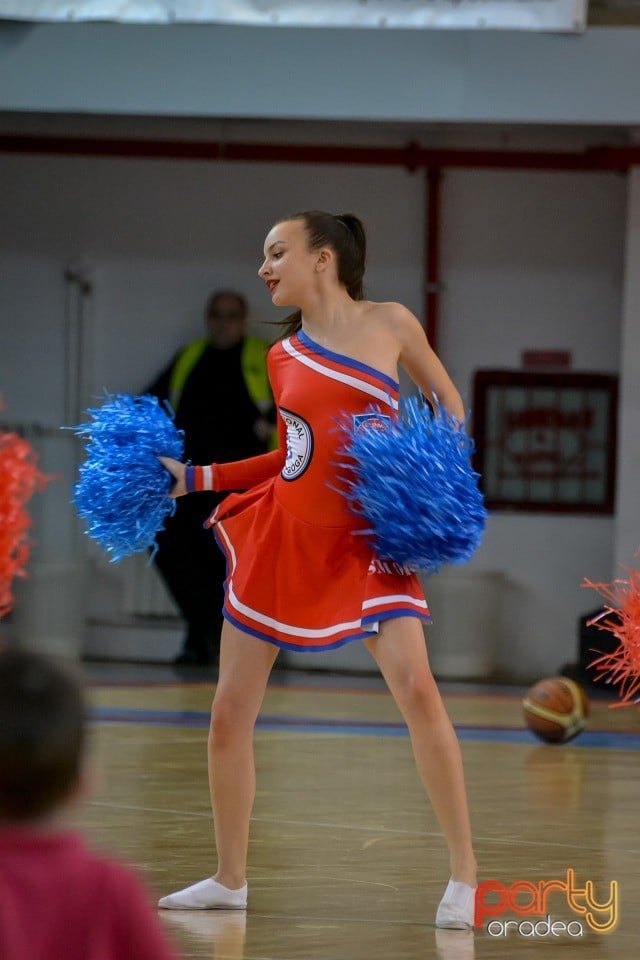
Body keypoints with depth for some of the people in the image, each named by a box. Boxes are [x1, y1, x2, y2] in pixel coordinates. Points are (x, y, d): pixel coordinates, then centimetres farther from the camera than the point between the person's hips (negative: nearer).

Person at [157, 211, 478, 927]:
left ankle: (463, 875, -11)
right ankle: (230, 879, 21)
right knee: (228, 716, 3)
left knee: (416, 689, -21)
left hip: (365, 541, -4)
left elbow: (447, 400, 10)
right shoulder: (283, 356, 8)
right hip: (281, 534, 4)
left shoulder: (389, 324, -1)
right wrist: (194, 478, 10)